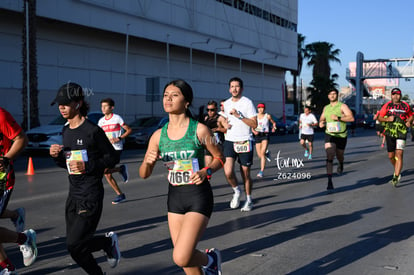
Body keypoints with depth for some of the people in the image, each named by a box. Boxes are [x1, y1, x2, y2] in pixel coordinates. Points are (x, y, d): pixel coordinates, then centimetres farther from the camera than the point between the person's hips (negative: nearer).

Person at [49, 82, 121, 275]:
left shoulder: (93, 131, -13)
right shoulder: (66, 131, 10)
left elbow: (113, 158, -9)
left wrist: (88, 166, -20)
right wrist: (57, 156, -1)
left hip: (91, 196, -8)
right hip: (73, 195, 8)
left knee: (74, 245, -11)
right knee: (74, 245, 11)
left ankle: (108, 242, 15)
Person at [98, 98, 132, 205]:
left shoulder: (117, 118, -4)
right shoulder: (101, 121, 11)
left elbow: (129, 130, -3)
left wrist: (119, 138, -14)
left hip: (116, 148, -7)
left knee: (104, 171, -21)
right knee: (107, 175, 4)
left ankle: (121, 169, 5)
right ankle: (120, 195, 17)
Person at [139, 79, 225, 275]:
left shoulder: (199, 130, -11)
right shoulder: (159, 135, 1)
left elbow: (219, 158, 3)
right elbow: (144, 174, 5)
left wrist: (206, 172, -17)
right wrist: (148, 162, -16)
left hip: (198, 196, -5)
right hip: (174, 197, 5)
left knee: (181, 258, -15)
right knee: (186, 259, 12)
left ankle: (210, 259, 16)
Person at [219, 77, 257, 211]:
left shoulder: (247, 103, -5)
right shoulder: (226, 104, 10)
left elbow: (254, 124, -12)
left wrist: (239, 115, -20)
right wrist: (223, 122, 6)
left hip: (244, 142, -3)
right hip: (229, 141, 3)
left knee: (245, 173, 5)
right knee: (228, 172, -12)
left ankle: (249, 199, 24)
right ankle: (236, 191, 16)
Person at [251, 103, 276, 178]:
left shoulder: (268, 116, 0)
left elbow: (273, 123, 15)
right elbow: (252, 126, 7)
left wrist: (274, 128, -4)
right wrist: (254, 131, -13)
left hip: (265, 135, -3)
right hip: (257, 136, 3)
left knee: (262, 153, -19)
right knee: (259, 155, 7)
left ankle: (261, 171, -18)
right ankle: (266, 153, 45)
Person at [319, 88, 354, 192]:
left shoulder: (342, 106, -5)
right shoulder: (326, 108, 10)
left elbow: (351, 118, -15)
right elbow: (322, 118, 25)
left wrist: (339, 118, -26)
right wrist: (321, 122, 1)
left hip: (341, 135, -2)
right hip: (329, 134, 2)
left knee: (339, 156, 15)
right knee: (329, 157, -15)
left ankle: (341, 165, 55)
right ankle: (329, 181, -18)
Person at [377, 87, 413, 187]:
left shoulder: (405, 106, 4)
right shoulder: (387, 105, 3)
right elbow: (380, 118, 6)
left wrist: (409, 121, 0)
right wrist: (387, 119, -13)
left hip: (401, 133, -2)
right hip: (390, 133, 2)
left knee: (399, 154, -14)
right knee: (391, 156, 8)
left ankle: (396, 177, -14)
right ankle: (397, 171, 36)